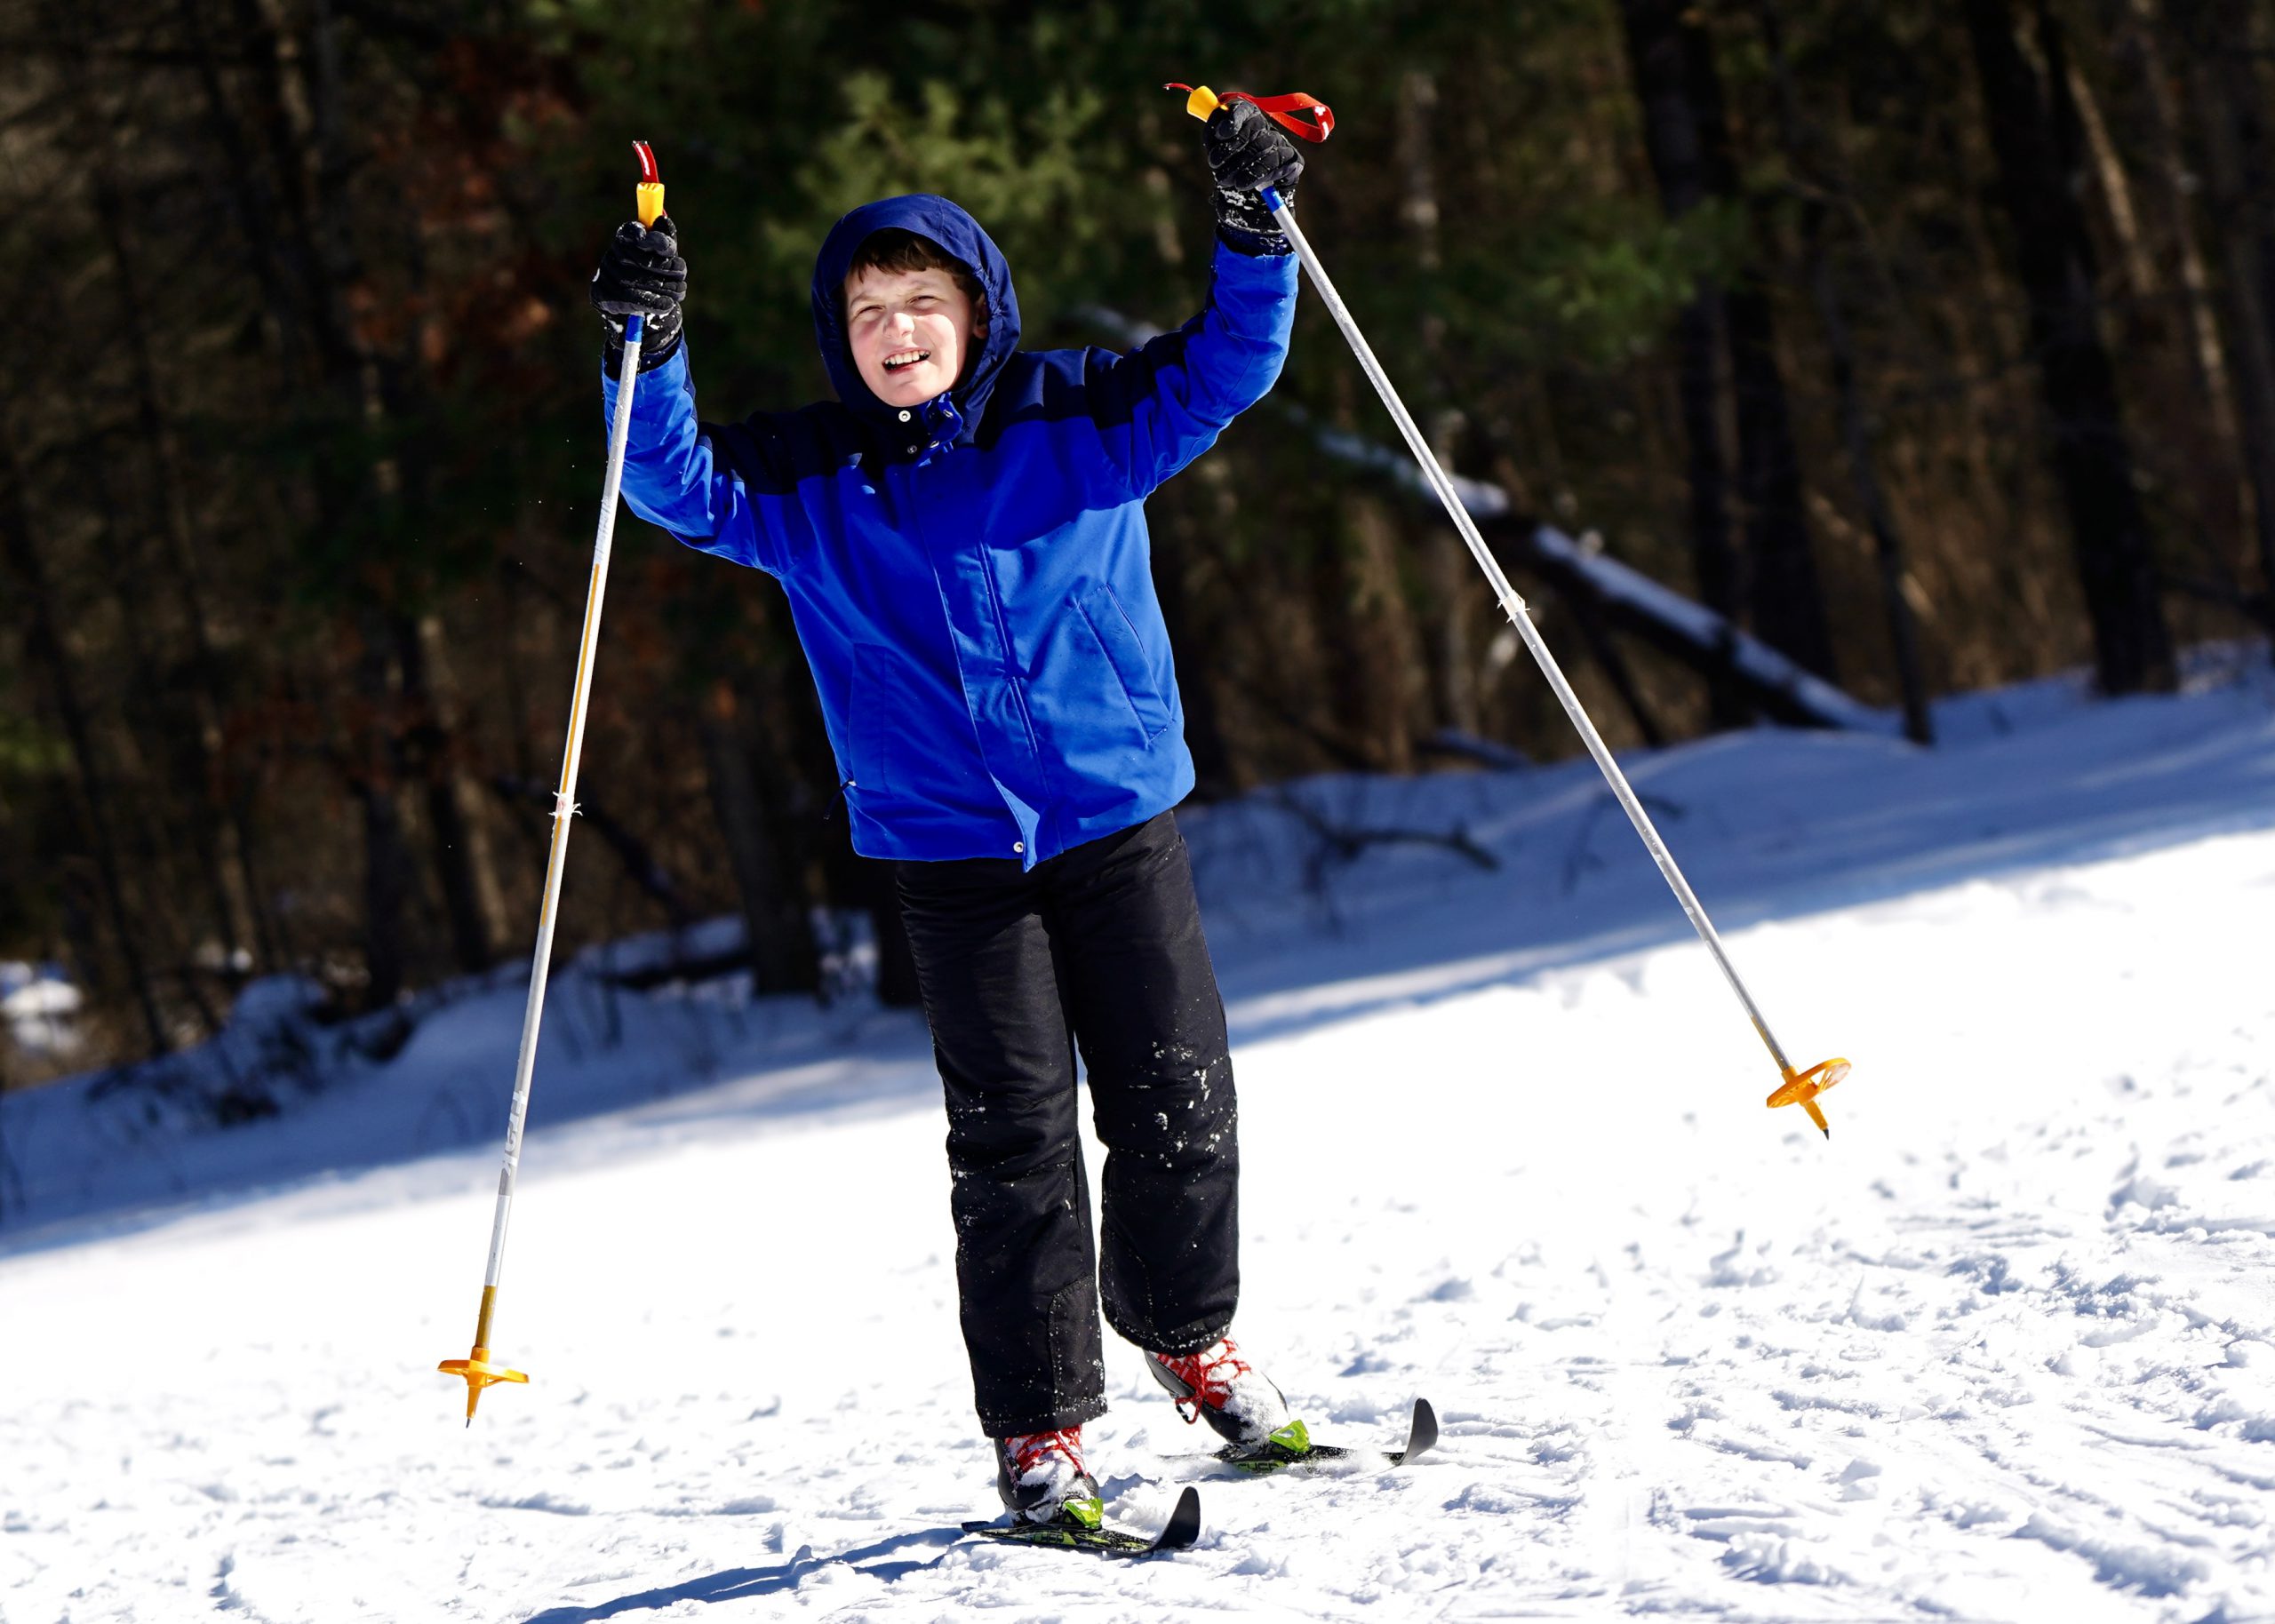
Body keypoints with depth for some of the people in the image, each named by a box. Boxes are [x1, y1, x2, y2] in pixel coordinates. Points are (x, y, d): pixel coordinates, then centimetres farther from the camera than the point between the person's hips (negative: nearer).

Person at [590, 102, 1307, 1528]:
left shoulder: (1077, 419, 0)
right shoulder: (807, 481, 2)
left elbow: (1223, 368, -1)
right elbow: (678, 486, -5)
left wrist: (1253, 230, -16)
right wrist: (646, 354, -21)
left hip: (1119, 815, 1)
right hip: (950, 848, -1)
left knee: (1175, 1100, 6)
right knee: (1012, 1140, -3)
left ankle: (1189, 1330, 31)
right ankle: (1039, 1425, 3)